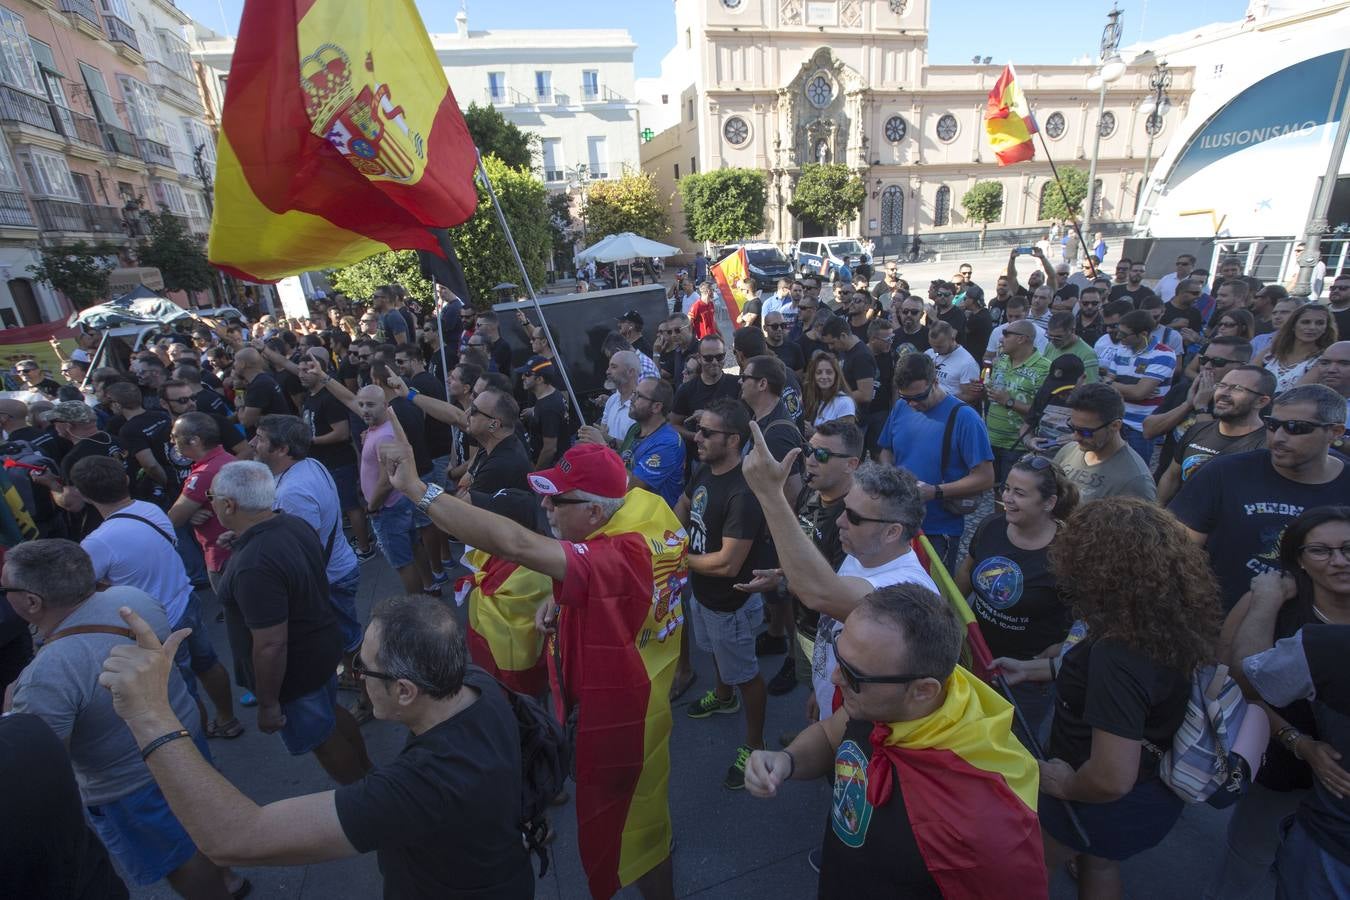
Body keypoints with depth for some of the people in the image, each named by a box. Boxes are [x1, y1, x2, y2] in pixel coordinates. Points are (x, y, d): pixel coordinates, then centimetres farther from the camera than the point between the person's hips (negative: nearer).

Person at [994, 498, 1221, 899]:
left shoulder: (1119, 656, -40)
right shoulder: (1164, 624, -12)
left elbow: (1112, 779, -39)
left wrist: (1066, 785, -20)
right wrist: (1030, 667, 9)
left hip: (1110, 805, -7)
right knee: (1100, 865, 34)